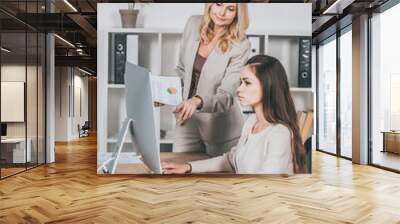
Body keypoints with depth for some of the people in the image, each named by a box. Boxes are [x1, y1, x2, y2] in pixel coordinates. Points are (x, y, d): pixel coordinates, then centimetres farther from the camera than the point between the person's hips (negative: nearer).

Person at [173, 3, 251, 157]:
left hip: (220, 128, -4)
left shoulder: (240, 46, -18)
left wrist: (198, 101, -40)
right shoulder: (194, 23, -4)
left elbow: (225, 96, -22)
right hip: (187, 123, 4)